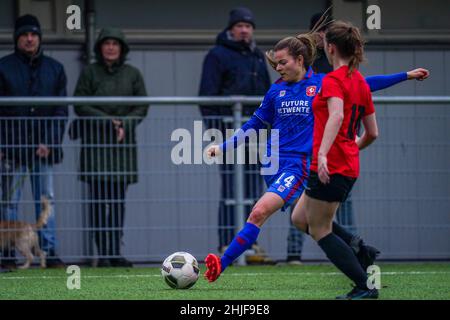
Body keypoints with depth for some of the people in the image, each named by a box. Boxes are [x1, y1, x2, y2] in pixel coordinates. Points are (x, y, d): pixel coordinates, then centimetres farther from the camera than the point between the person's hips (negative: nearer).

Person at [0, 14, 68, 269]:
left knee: (47, 200, 1)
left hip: (44, 147, 2)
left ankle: (50, 252, 3)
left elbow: (62, 110, 8)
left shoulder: (54, 69, 10)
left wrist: (50, 143, -5)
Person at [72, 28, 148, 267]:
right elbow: (80, 106, -2)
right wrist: (108, 121, -12)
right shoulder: (89, 72, 2)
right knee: (99, 199, -6)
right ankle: (103, 253, -6)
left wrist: (124, 125, -10)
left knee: (118, 200, 1)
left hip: (123, 142, 2)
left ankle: (116, 252, 4)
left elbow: (142, 107, 7)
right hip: (95, 141, -2)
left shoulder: (132, 74, 9)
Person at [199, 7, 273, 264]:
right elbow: (208, 96, -6)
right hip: (230, 132, -7)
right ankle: (228, 246, -7)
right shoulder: (218, 56, -1)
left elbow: (267, 94, 25)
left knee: (254, 191, 8)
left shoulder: (258, 57, 20)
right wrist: (214, 130, -14)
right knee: (231, 191, -8)